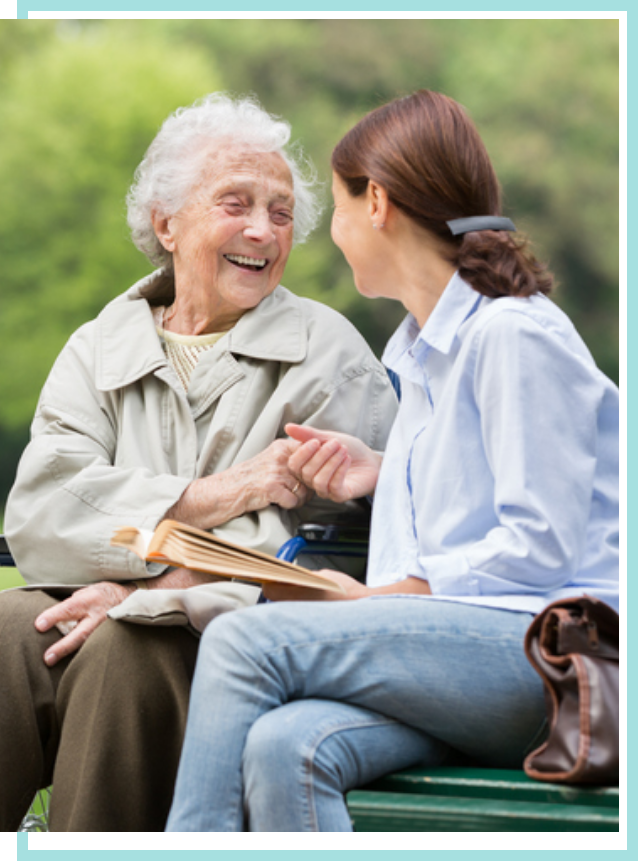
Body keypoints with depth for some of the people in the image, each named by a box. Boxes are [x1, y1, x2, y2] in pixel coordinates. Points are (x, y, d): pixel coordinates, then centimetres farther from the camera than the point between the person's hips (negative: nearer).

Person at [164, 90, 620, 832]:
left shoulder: (515, 335, -6)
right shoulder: (416, 350, 24)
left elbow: (541, 543, -11)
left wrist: (372, 598, -11)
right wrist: (383, 473, 15)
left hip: (542, 646, -7)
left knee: (245, 640, -24)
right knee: (282, 748, -26)